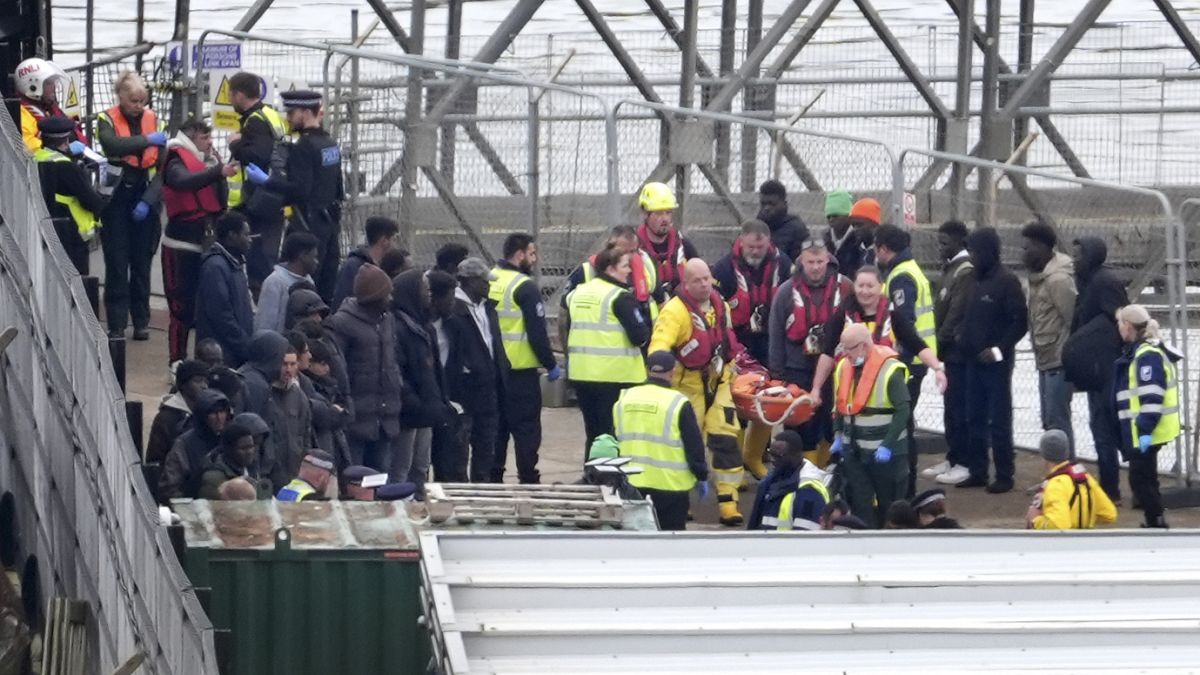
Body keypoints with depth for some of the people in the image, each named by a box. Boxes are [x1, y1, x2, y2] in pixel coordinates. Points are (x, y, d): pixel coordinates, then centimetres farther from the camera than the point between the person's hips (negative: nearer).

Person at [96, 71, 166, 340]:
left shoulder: (153, 120, 5)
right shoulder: (107, 120, -3)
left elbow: (163, 167, 0)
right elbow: (112, 145, -26)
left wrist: (147, 201, -10)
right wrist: (147, 140, -29)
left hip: (145, 201, 2)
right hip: (116, 200, -2)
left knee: (142, 264, 6)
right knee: (117, 264, -3)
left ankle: (141, 322, 13)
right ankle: (117, 325, 0)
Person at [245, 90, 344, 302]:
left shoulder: (303, 148, -15)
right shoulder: (331, 143, 13)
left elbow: (300, 191, -22)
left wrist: (267, 180, -18)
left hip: (309, 226, -9)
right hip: (330, 222, 9)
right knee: (327, 289, 12)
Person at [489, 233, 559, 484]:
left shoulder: (488, 282, 7)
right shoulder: (525, 287, -14)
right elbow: (537, 333, -16)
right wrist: (551, 365, -6)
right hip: (521, 371, -7)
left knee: (496, 426, 14)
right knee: (527, 429, -1)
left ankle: (492, 479, 16)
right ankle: (528, 480, -2)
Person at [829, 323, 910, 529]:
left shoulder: (890, 370, -17)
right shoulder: (843, 367, 3)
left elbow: (903, 410, -16)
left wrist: (887, 446, -20)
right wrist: (838, 436, 3)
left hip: (885, 451, -5)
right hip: (853, 450, 5)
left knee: (889, 505, 8)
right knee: (859, 504, 5)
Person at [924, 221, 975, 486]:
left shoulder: (966, 273, -15)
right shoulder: (951, 269, 15)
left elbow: (957, 312, -18)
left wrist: (941, 341, -12)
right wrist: (939, 344, 10)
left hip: (959, 351, -9)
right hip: (950, 351, 9)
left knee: (958, 407, -6)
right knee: (951, 407, 13)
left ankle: (963, 463, -3)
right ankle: (952, 459, 20)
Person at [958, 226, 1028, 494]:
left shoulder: (1006, 281, -11)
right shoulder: (978, 279, 12)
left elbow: (1020, 321, -14)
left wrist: (999, 349, -17)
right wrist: (966, 342, 6)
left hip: (996, 361, -8)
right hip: (975, 360, 8)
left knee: (999, 420, -3)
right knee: (975, 419, 11)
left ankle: (1004, 475, 1)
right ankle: (977, 471, 18)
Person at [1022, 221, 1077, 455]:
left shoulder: (1058, 279, -18)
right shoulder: (1038, 276, 12)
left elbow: (1074, 320, -20)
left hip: (1059, 362, -10)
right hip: (1045, 361, 10)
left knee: (1057, 421, -8)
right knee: (1050, 421, 14)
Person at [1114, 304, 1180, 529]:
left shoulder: (1147, 355, -18)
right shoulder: (1138, 352, 14)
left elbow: (1152, 397, -24)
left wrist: (1145, 430, -25)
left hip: (1145, 433, -11)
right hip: (1140, 431, 11)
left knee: (1140, 478, -8)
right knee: (1146, 477, 16)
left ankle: (1157, 523, -6)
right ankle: (1155, 522, 23)